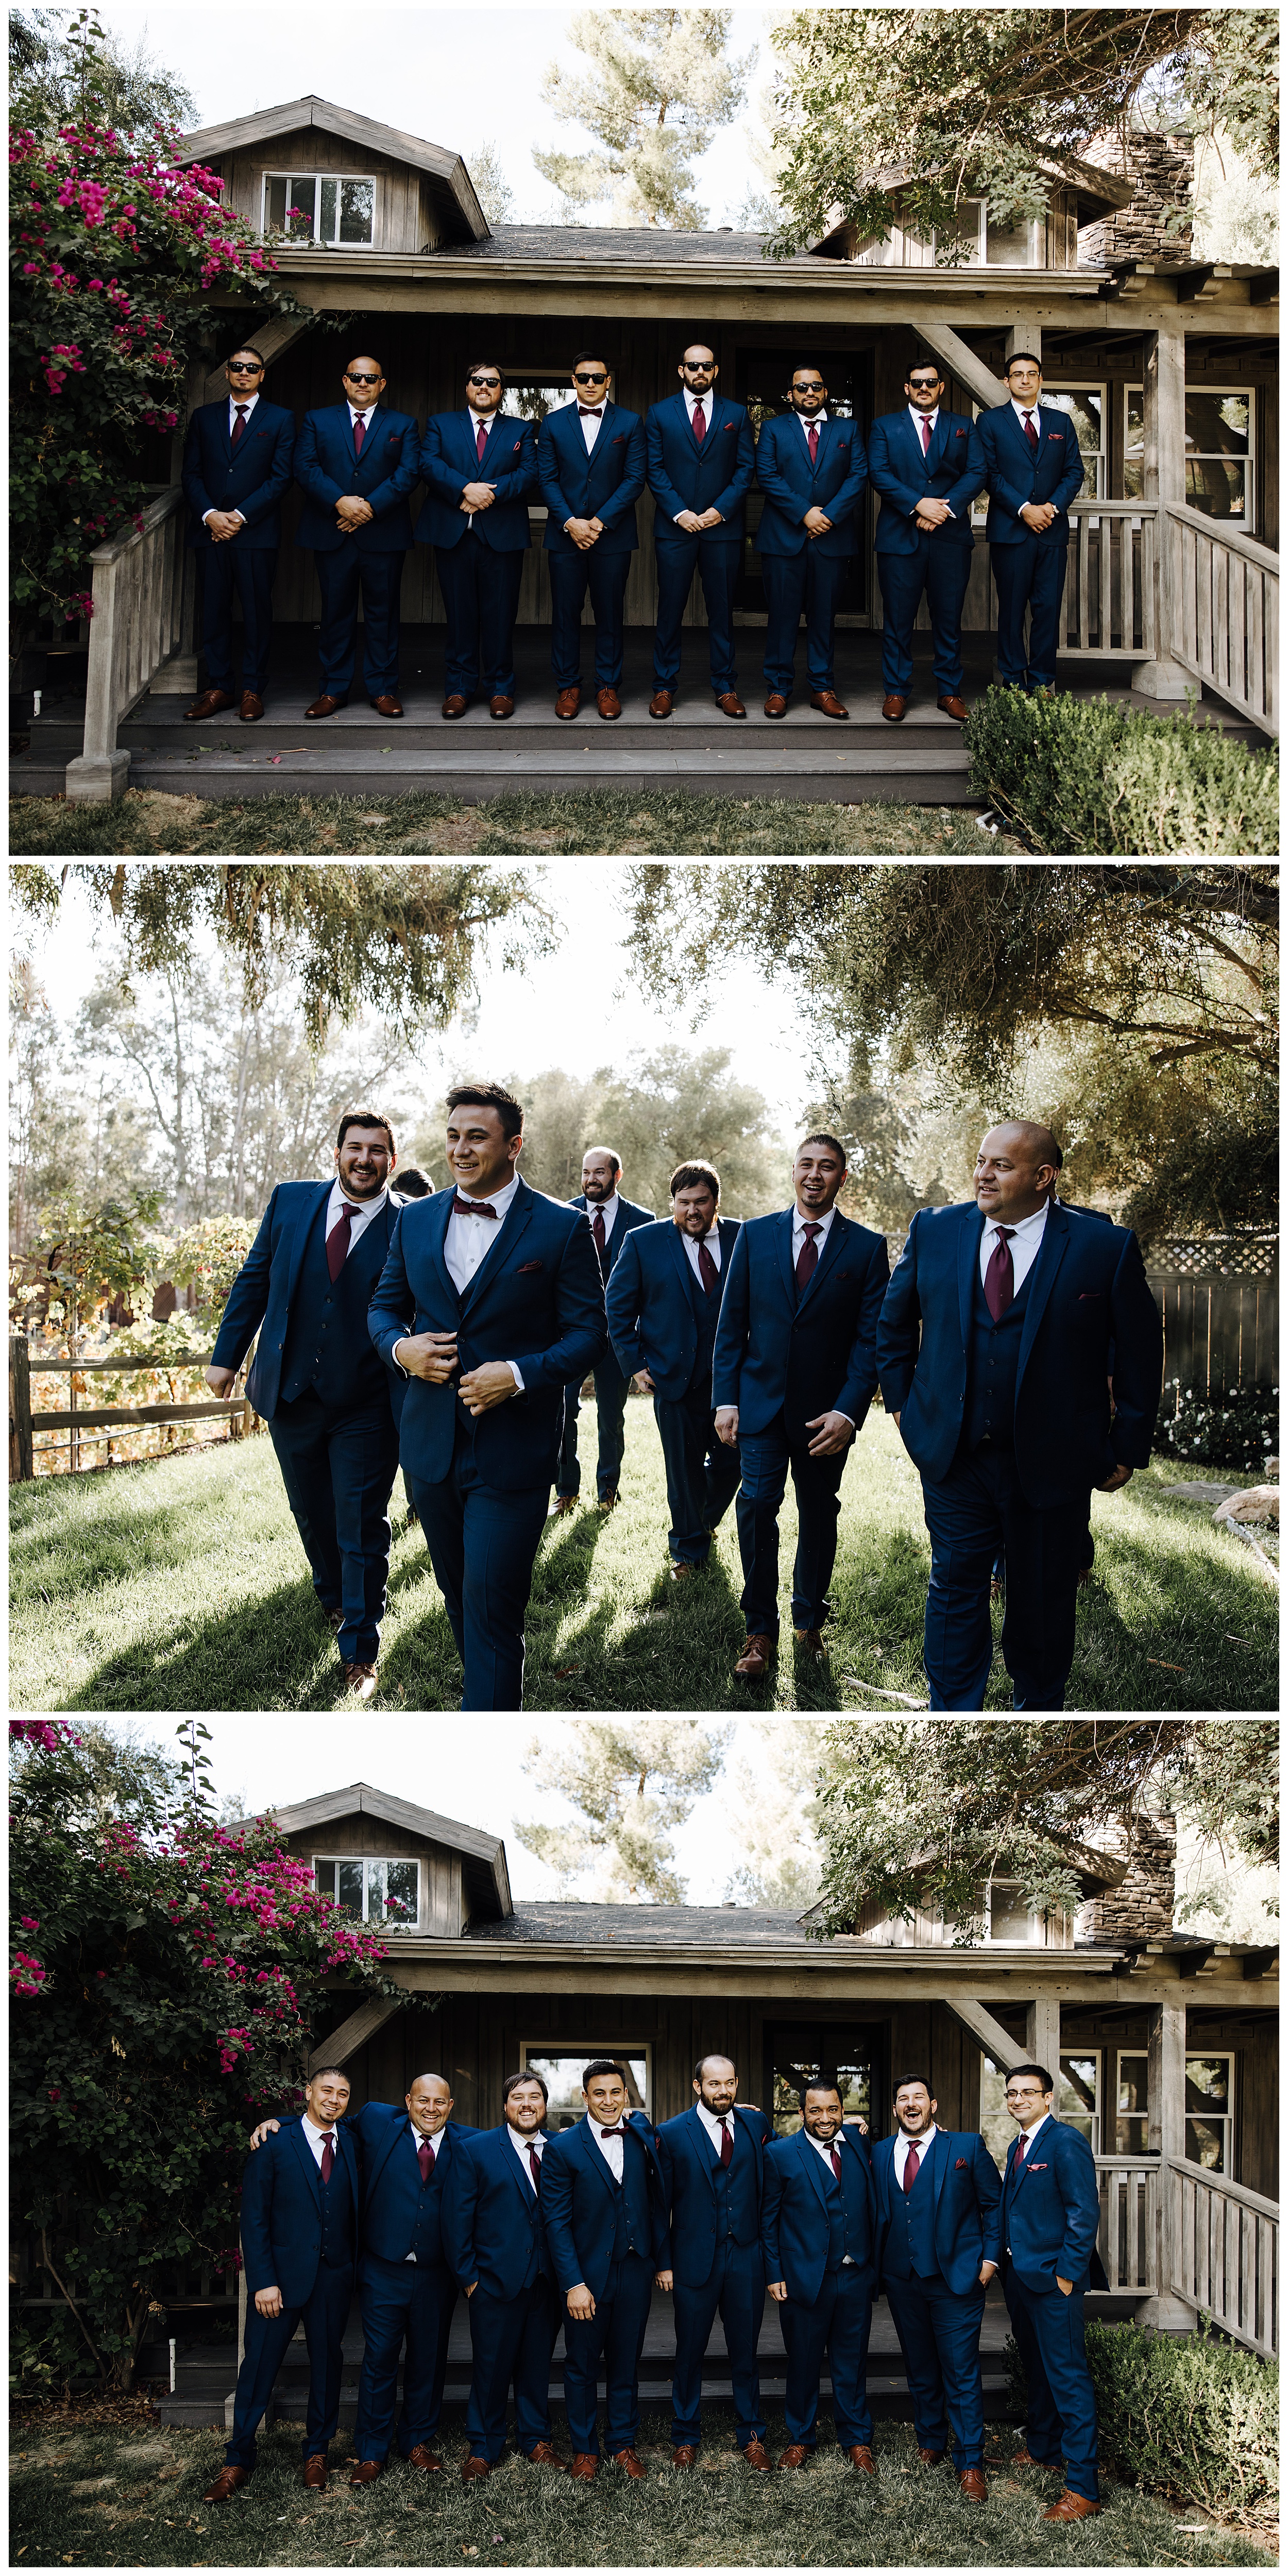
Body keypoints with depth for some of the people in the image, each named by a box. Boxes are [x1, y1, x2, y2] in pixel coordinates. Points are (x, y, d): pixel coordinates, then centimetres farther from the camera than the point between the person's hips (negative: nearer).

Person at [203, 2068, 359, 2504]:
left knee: (327, 2365, 9)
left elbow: (356, 2210, 9)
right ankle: (238, 2462, 9)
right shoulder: (275, 2145, -3)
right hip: (282, 2275, -3)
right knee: (259, 2367, -1)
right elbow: (254, 2218, -5)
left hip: (333, 2279, 3)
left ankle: (317, 2452, 24)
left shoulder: (350, 2145, 8)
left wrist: (354, 2271, -2)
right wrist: (263, 2282, -11)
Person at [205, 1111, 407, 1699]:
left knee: (362, 1530, -1)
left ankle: (358, 1653, 8)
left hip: (366, 1407, -4)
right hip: (291, 1395, 4)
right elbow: (254, 1280, 8)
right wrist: (227, 1356, 7)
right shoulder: (291, 1202, 1)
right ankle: (332, 1599, 45)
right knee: (312, 1514, 20)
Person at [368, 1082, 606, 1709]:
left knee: (491, 1611, -8)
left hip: (511, 1452, -5)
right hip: (431, 1445, 5)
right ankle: (488, 1694, 37)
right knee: (460, 1599, 18)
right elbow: (384, 1306, 16)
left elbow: (589, 1331, -6)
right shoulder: (416, 1220, 7)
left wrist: (519, 1375, -21)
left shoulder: (561, 1228, -6)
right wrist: (399, 1347, -7)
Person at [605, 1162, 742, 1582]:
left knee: (731, 1460, 8)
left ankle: (704, 1522, 39)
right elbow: (618, 1307, 3)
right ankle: (687, 1550, 25)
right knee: (685, 1469, 5)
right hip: (674, 1376, -2)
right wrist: (635, 1365, -3)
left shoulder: (742, 1239, -1)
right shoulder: (644, 1243, -4)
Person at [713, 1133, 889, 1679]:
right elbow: (732, 1323, 5)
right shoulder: (756, 1235, 4)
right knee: (757, 1506, -11)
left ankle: (809, 1621, 27)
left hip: (826, 1412, 0)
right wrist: (726, 1399, -2)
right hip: (762, 1402, 0)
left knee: (819, 1516, 10)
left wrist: (849, 1412, -14)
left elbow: (870, 1337, -4)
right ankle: (761, 1633, -3)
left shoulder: (867, 1247, -1)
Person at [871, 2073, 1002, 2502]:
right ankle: (930, 2443, 29)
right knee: (920, 2369, 14)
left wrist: (990, 2257, -4)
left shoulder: (967, 2146, -1)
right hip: (902, 2281, 4)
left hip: (956, 2278, -4)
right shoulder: (879, 2153, 8)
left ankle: (969, 2464, 2)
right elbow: (875, 2211, 12)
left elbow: (995, 2204, 2)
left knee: (962, 2373, -4)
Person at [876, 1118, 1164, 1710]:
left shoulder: (1106, 1247, -9)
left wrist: (1127, 1450, -1)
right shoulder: (934, 1230, 0)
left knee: (1044, 1597, 11)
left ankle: (1039, 1705, 31)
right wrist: (901, 1403, 11)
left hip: (1051, 1464, -2)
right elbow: (894, 1323, 15)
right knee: (956, 1586, 6)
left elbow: (1141, 1353, -2)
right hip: (953, 1456, 2)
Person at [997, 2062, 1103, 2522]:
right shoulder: (1017, 2147, 15)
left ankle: (1082, 2487, -9)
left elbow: (1085, 2212, -17)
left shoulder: (1066, 2143, -13)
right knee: (1036, 2369, 21)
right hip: (1018, 2273, 9)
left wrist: (1067, 2273, -18)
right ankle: (1042, 2449, 36)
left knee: (1067, 2376, -9)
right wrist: (1005, 2261, 12)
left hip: (1053, 2278, -9)